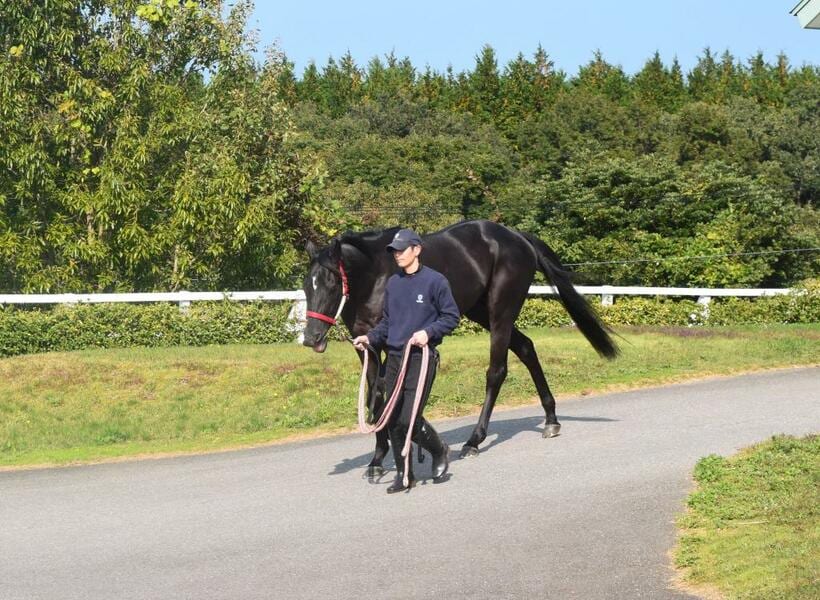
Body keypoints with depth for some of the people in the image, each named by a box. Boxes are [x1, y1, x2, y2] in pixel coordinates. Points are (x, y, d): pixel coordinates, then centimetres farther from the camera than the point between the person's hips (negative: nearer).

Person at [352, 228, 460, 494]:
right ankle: (404, 475, 15)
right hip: (394, 357, 6)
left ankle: (440, 452, 15)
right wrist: (369, 338, 3)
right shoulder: (393, 283, 12)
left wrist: (428, 332, -18)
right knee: (393, 420, 4)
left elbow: (451, 317, -3)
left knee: (409, 419, -12)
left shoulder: (434, 280, -6)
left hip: (422, 357, -6)